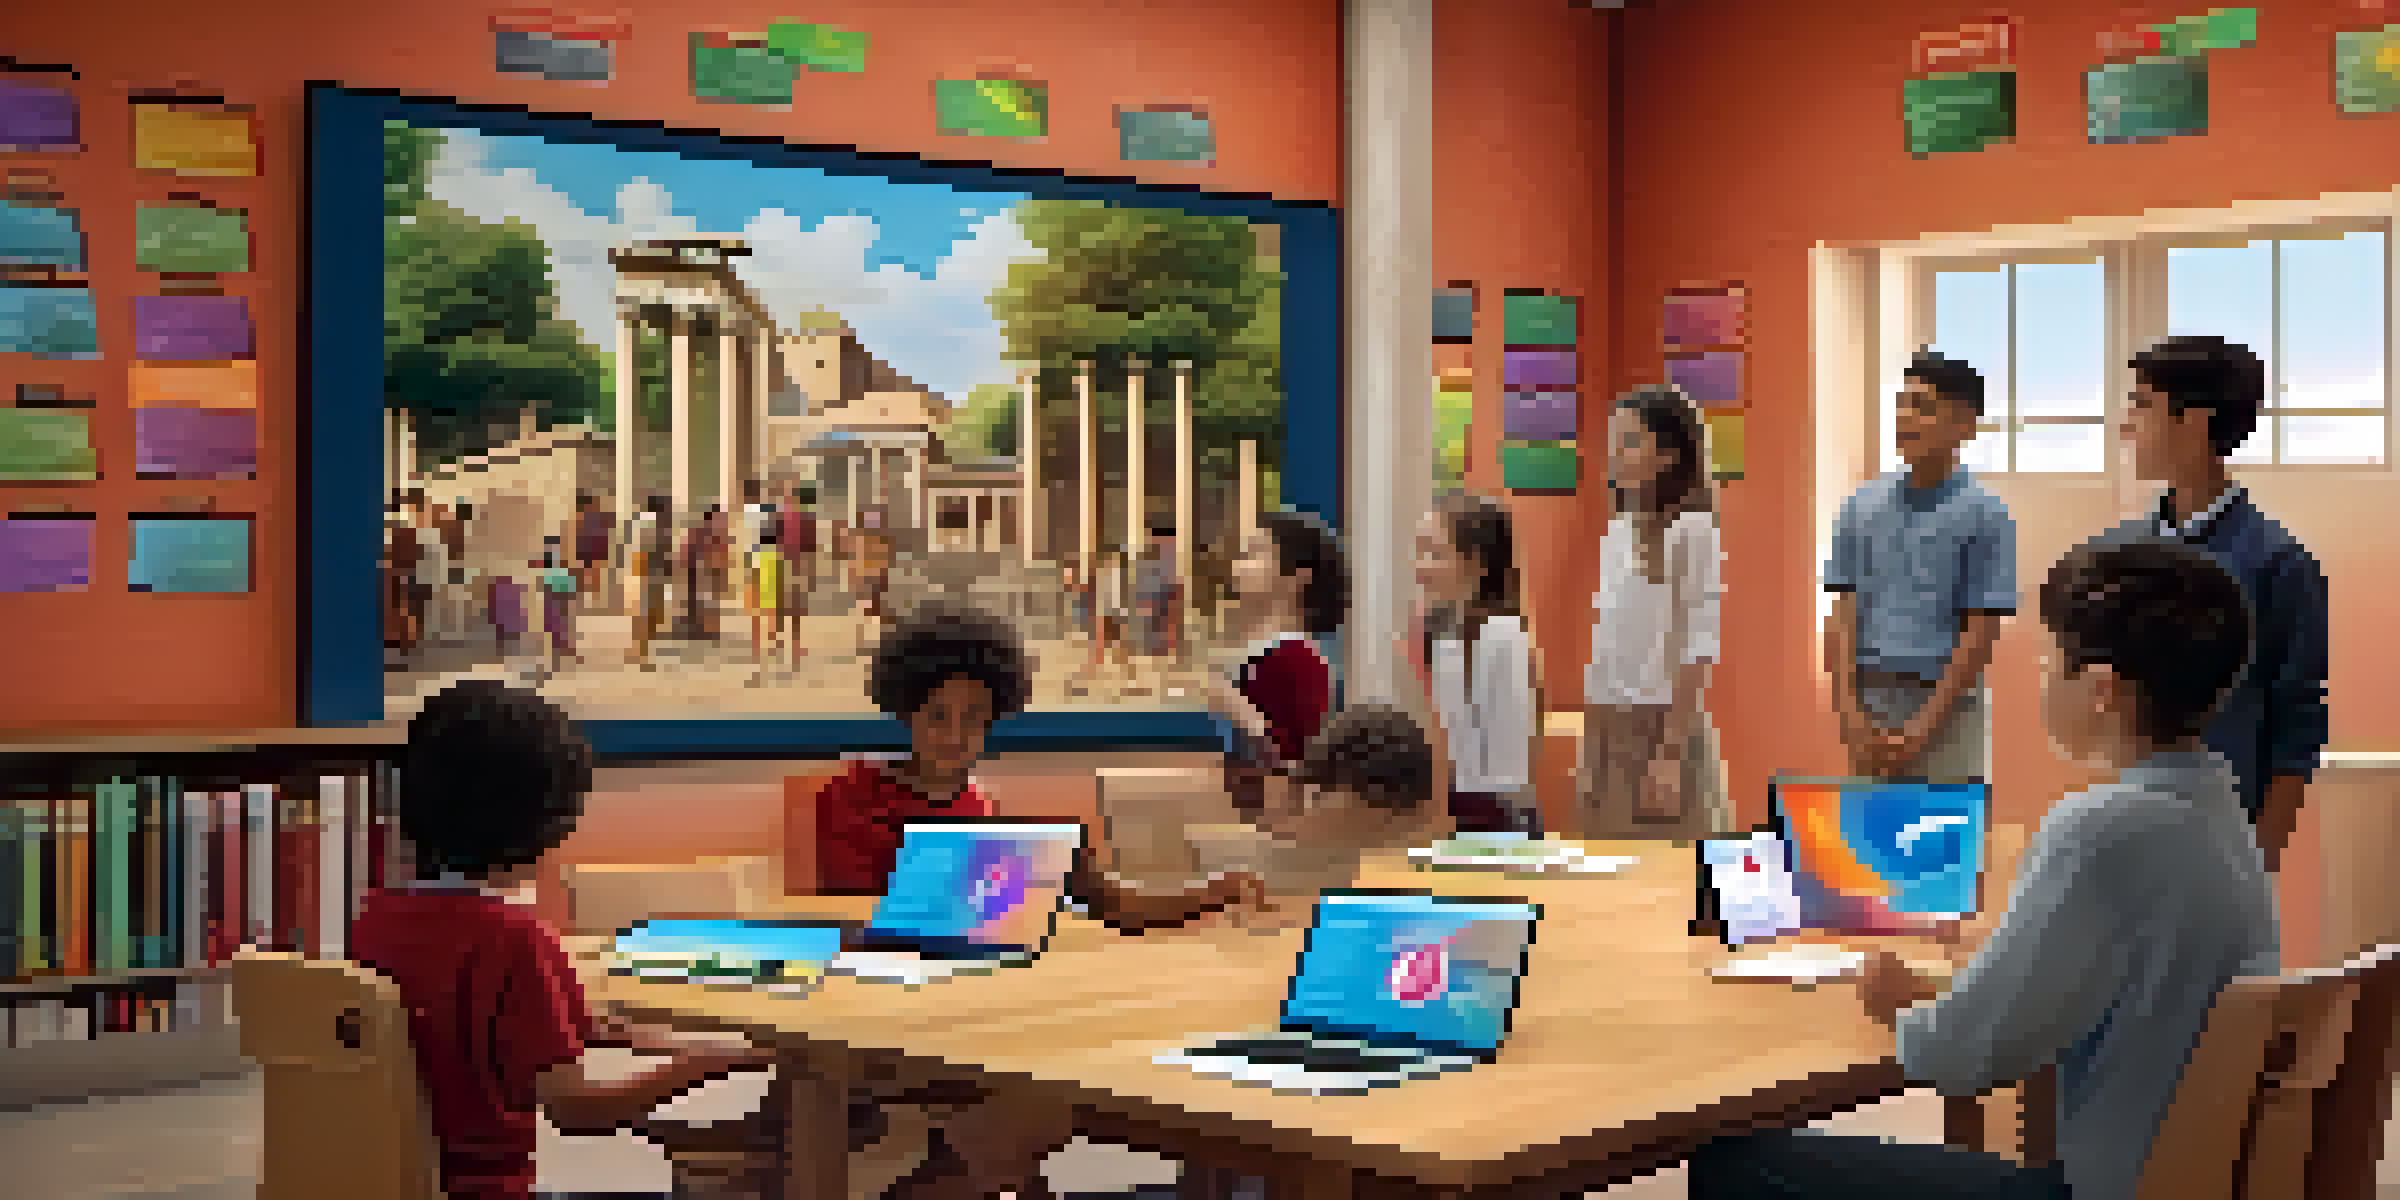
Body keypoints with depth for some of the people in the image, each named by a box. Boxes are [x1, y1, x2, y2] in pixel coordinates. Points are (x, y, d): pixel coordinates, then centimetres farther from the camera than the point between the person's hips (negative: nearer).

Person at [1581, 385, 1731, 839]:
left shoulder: (1693, 528, -10)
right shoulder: (1616, 531, 11)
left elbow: (1699, 648, -14)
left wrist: (1672, 753, -18)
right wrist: (1589, 749, 10)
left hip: (1666, 727, -7)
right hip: (1609, 733, 7)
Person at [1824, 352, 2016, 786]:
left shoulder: (1983, 514, -6)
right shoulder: (1861, 506, 6)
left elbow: (1979, 635, -8)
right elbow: (1843, 616, 6)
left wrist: (1919, 731, -13)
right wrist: (1849, 710, -6)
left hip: (1944, 709, -4)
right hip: (1869, 708, 4)